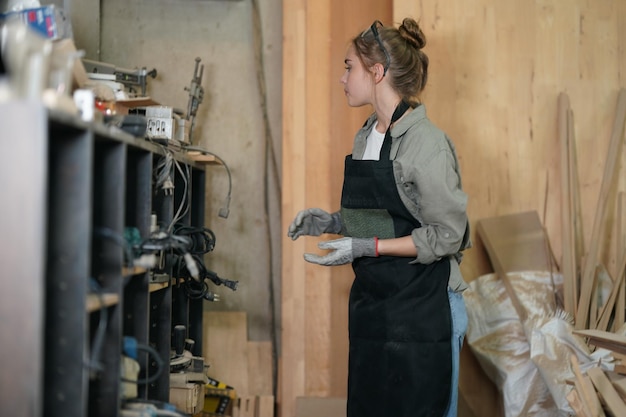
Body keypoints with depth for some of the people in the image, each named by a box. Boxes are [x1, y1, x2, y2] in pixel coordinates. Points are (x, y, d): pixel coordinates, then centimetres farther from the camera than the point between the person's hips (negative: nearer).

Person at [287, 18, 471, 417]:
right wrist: (334, 222, 3)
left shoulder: (426, 142, -16)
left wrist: (366, 247, -21)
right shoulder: (366, 136, 10)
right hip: (372, 305, 8)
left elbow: (446, 235, -17)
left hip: (422, 312, -8)